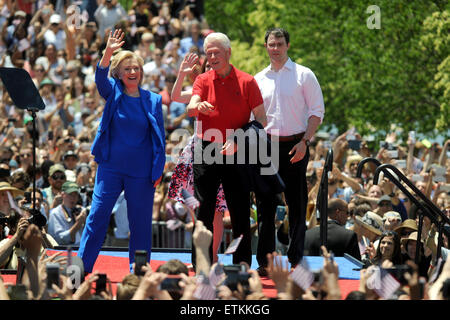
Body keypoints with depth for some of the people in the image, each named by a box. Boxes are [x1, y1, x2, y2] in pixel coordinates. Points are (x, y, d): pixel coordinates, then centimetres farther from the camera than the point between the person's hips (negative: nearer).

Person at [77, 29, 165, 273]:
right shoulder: (113, 93, 4)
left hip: (141, 170, 0)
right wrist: (108, 53, -35)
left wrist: (158, 169, -1)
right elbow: (101, 78, -17)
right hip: (111, 166, 0)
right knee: (97, 215, -3)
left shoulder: (153, 101, 4)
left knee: (140, 220, 4)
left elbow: (159, 137, 6)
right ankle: (82, 265, 3)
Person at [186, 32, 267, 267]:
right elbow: (190, 109, -10)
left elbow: (261, 120, 1)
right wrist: (199, 107, -34)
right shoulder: (203, 81, 6)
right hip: (206, 155, 1)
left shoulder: (247, 82, 2)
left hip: (236, 156, -1)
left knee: (240, 214, 1)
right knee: (203, 212, 0)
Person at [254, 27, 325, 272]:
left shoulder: (304, 75, 1)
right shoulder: (259, 79, 12)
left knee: (297, 204, 0)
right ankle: (264, 261, 6)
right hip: (266, 146, 3)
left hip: (294, 146, -3)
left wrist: (304, 141, -13)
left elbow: (317, 112, -2)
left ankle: (296, 260, 4)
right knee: (265, 204, 2)